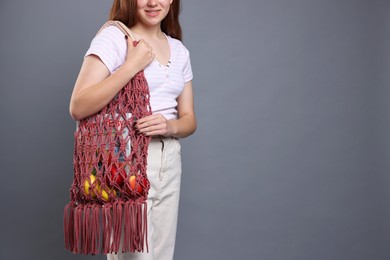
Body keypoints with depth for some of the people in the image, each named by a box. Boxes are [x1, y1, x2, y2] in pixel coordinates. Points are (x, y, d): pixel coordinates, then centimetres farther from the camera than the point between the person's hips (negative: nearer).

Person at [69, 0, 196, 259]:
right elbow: (78, 108, -17)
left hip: (170, 162, 6)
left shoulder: (180, 51, 11)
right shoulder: (113, 37, -7)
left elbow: (189, 119, 12)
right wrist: (132, 65, -19)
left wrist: (170, 126, -11)